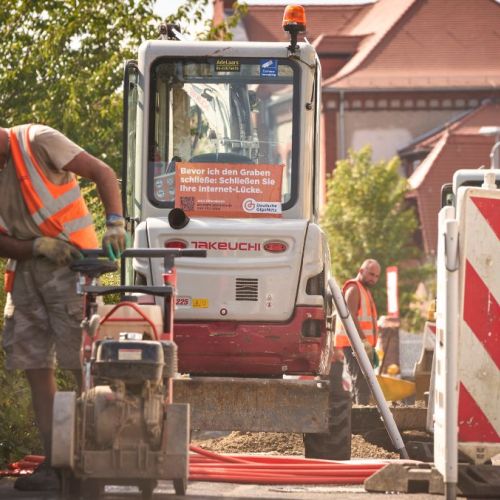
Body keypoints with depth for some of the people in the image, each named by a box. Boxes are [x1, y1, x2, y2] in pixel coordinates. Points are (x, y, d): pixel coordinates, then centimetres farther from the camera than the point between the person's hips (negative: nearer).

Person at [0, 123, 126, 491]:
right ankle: (53, 464, 4)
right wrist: (38, 246, -17)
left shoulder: (38, 142, -10)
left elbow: (103, 173, -12)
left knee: (84, 365, -10)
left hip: (70, 265, -7)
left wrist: (115, 223, -25)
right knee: (36, 371, 2)